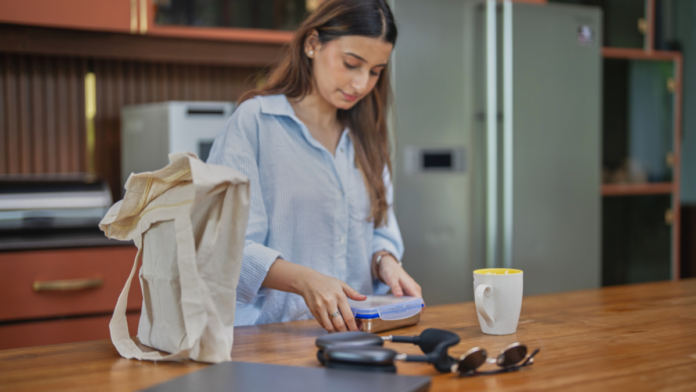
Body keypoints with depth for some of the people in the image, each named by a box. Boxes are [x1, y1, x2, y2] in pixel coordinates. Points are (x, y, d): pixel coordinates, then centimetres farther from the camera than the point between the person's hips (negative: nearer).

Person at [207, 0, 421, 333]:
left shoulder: (365, 135, 20)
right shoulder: (254, 121, -2)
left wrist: (385, 262, -2)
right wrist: (304, 280, -25)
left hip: (355, 331, 5)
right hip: (271, 331, -5)